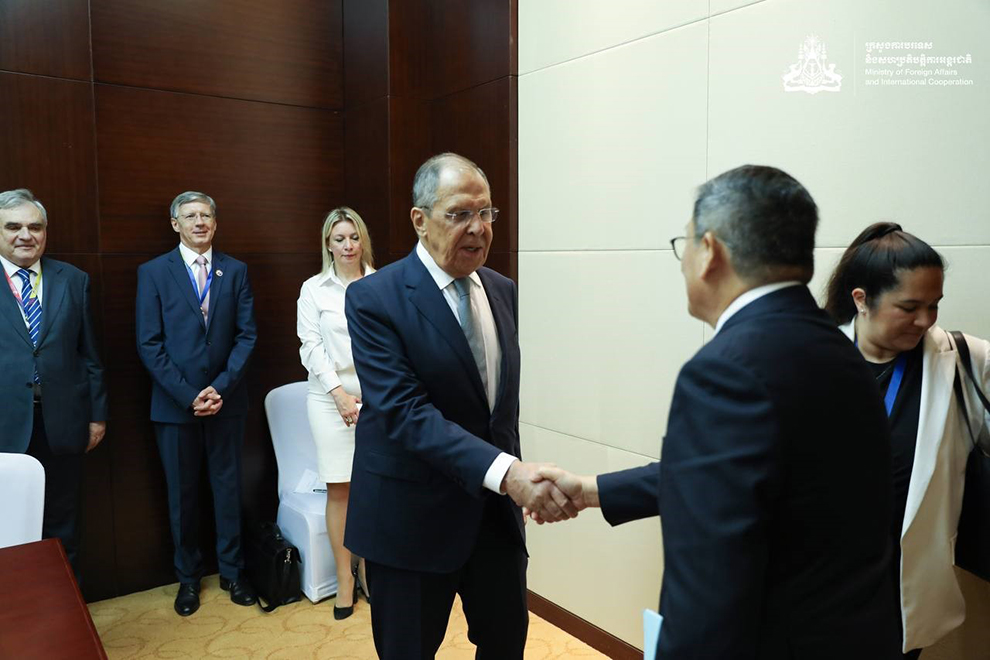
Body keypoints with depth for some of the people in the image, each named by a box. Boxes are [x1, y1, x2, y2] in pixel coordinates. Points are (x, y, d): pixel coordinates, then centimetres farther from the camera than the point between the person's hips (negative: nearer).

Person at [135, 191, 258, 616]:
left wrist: (221, 387, -11)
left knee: (228, 486, 10)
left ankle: (231, 570, 25)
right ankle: (188, 577, 26)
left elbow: (246, 335, 0)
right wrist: (188, 394, -12)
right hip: (174, 402, -1)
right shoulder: (153, 272, 0)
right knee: (182, 494, 10)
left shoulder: (235, 271, 4)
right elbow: (149, 344, -5)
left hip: (226, 400, 1)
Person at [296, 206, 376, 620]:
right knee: (338, 489, 4)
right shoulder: (314, 289, 4)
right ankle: (344, 577, 16)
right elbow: (311, 346, 0)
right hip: (331, 397, 0)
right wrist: (339, 393, -8)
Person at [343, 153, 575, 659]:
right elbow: (403, 412, -25)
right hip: (413, 519, -5)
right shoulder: (373, 298, -15)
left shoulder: (502, 291, 5)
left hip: (496, 510, 5)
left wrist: (516, 476, 9)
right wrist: (505, 472, -33)